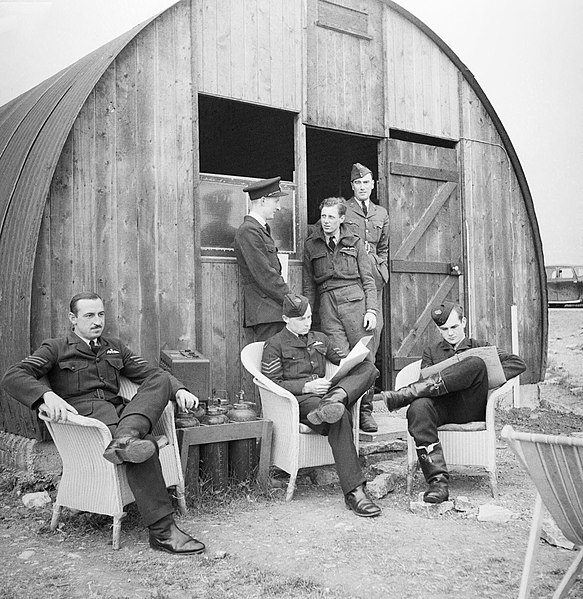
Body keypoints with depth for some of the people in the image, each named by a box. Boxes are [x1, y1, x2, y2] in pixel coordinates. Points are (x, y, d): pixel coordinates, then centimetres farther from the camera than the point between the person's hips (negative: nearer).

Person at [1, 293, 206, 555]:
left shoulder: (114, 347, 27)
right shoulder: (56, 349, 11)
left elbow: (151, 373, 17)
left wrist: (179, 389, -5)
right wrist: (47, 395, -26)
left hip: (119, 411, 5)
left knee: (161, 380, -21)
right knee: (145, 446, -33)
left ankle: (125, 439, -46)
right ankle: (162, 531, -34)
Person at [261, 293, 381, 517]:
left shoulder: (320, 339, 24)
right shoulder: (275, 345, 6)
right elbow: (272, 384, -3)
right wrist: (306, 386, -14)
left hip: (321, 394, 6)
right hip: (296, 402, -6)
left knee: (369, 367, -14)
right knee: (340, 415, -39)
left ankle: (334, 399, -43)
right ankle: (354, 492, -45)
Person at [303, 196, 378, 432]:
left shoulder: (354, 242, 12)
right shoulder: (311, 245, 13)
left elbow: (368, 280, 10)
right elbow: (308, 285, 15)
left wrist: (371, 309, -2)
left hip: (355, 300, 0)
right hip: (327, 304, 0)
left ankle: (365, 411, 5)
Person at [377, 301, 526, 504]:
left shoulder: (479, 347, 25)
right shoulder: (431, 352, 29)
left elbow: (518, 363, 13)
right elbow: (425, 381, 13)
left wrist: (490, 378, -3)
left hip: (471, 408, -1)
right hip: (441, 407, 1)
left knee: (476, 363, -30)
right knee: (418, 407, -36)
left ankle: (403, 395, -36)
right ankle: (438, 481, -41)